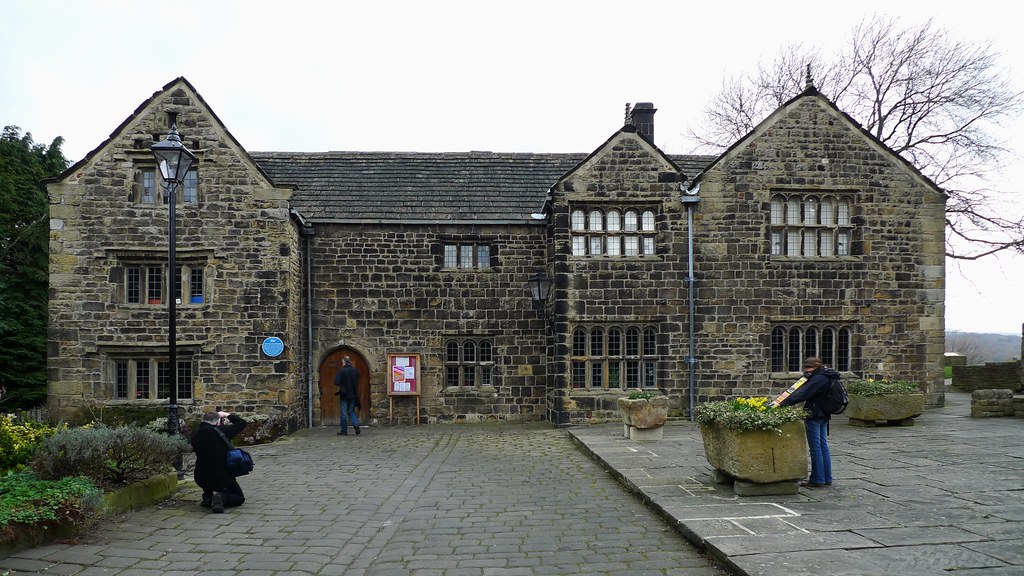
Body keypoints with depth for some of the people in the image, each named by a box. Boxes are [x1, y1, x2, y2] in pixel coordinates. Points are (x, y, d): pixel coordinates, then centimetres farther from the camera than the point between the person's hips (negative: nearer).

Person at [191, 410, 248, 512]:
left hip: (201, 480, 5)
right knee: (239, 498, 16)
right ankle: (222, 497, -14)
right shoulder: (220, 431, -14)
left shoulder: (195, 436, -1)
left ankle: (207, 496, 24)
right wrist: (227, 415, 10)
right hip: (222, 478, -5)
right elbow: (242, 423, -4)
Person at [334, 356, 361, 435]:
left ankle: (344, 431, 8)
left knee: (344, 413, 4)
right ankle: (356, 425, -6)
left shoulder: (341, 371, -15)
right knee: (352, 411, 15)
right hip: (353, 395, 4)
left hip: (344, 395, -4)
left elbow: (336, 382, -19)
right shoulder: (356, 370, 0)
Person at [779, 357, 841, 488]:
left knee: (815, 447, -2)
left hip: (814, 415, -10)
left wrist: (784, 403, -27)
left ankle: (817, 479, 4)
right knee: (823, 445, 15)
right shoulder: (827, 377, 12)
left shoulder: (818, 378, -19)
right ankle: (827, 478, 22)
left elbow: (803, 394, -25)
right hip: (824, 415, 10)